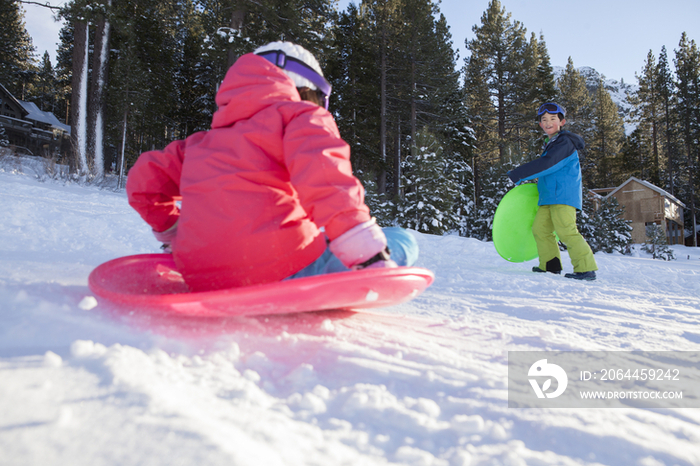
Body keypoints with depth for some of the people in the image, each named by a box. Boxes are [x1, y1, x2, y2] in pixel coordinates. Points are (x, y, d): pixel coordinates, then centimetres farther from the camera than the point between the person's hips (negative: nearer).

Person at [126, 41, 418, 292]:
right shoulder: (300, 115, 4)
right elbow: (324, 178, -17)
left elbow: (145, 179, 25)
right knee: (400, 242, 2)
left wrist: (172, 234, 36)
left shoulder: (203, 144, 23)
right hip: (286, 274, -8)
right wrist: (370, 256, -20)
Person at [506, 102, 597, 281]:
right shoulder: (551, 145, 22)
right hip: (549, 197, 10)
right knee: (540, 228, 5)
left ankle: (586, 268, -11)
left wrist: (518, 174, -21)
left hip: (563, 195, -10)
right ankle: (550, 266, 12)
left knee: (566, 231, -15)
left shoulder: (565, 142, -9)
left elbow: (547, 164, -22)